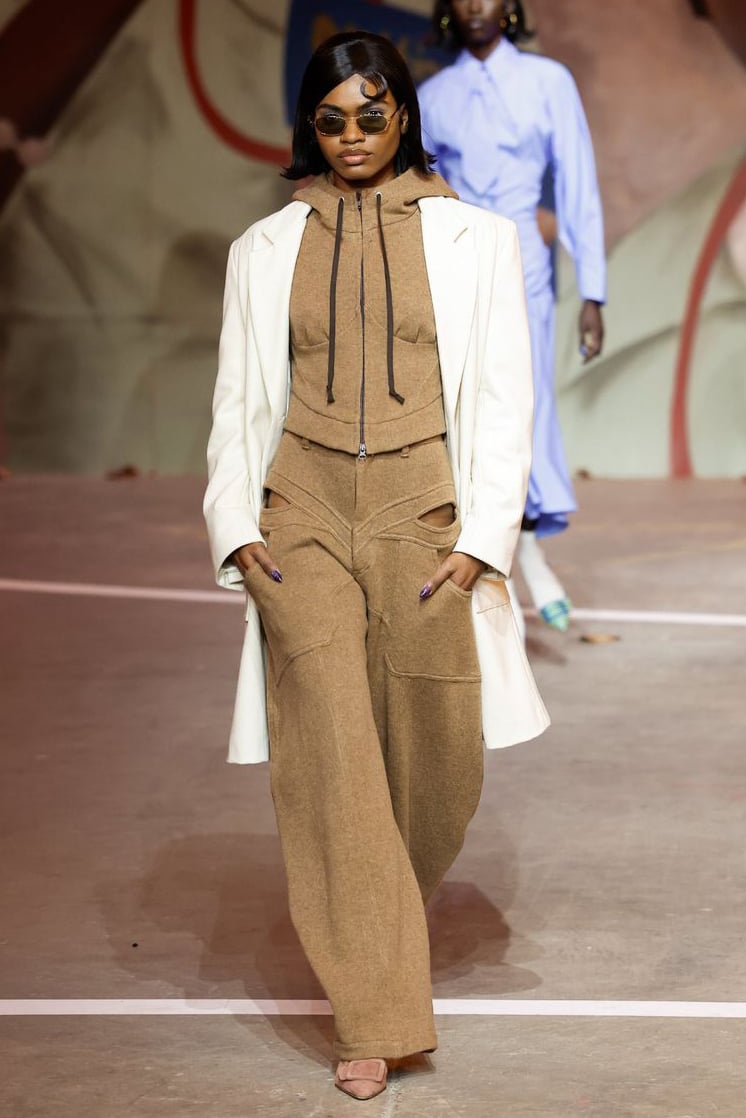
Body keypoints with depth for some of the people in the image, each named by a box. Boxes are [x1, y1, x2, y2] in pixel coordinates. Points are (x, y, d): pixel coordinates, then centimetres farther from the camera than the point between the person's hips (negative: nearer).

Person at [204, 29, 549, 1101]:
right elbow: (239, 400, 13)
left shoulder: (472, 238, 5)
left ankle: (396, 918, 37)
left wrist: (481, 537, -7)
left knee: (435, 754, 4)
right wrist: (236, 524, 0)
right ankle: (371, 1016, -2)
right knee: (330, 758, -8)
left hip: (426, 518, 0)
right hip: (303, 518, 0)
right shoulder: (266, 249, 10)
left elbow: (503, 399, 2)